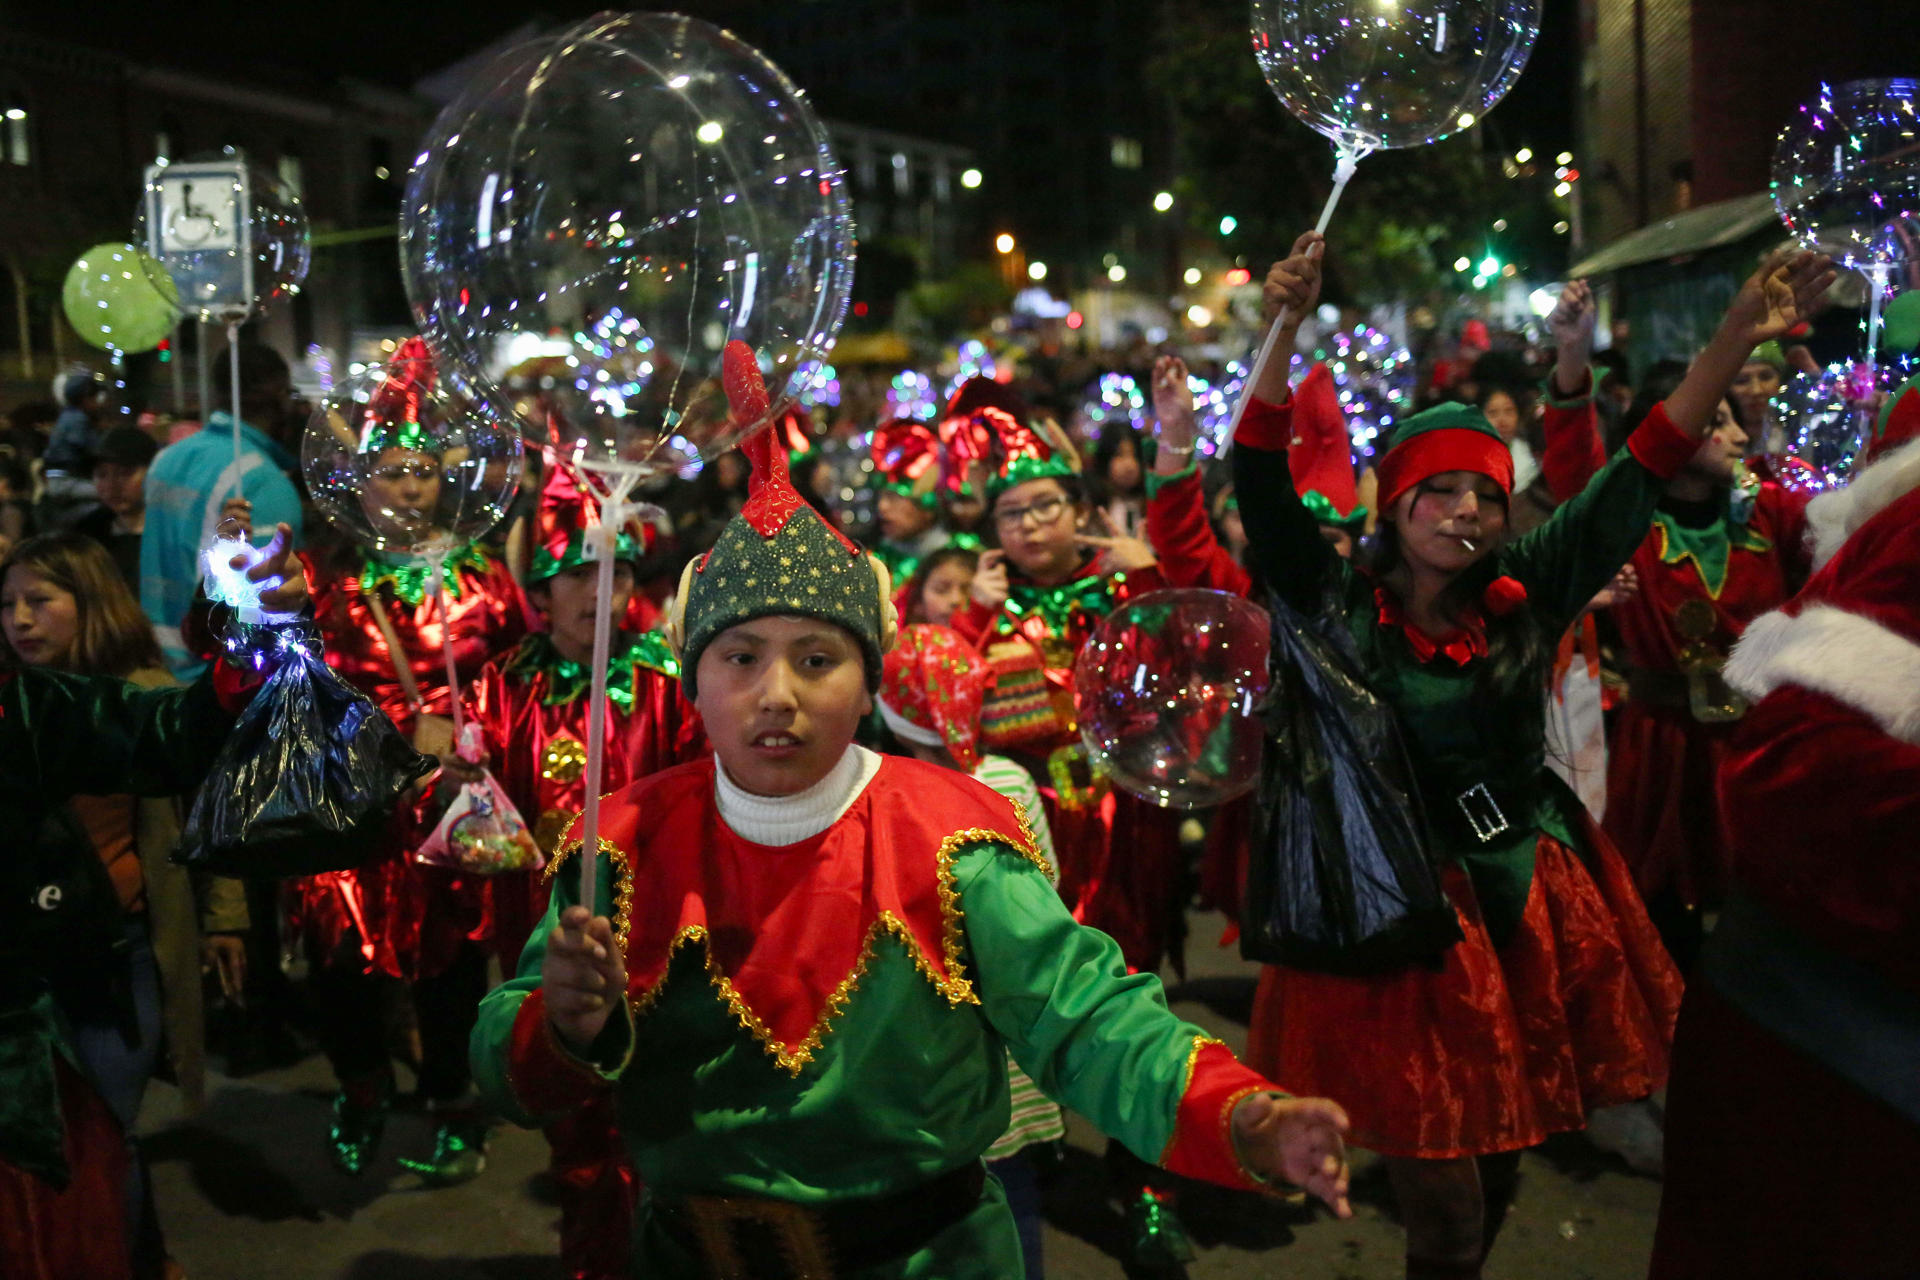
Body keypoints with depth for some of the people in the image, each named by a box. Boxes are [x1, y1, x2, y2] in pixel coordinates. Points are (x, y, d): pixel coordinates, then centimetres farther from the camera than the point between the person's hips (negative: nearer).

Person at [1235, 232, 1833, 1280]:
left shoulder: (1522, 599, 0)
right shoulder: (1340, 603, -6)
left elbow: (1640, 476, -2)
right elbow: (1260, 483, -15)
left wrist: (1733, 342, -8)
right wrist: (1285, 330, -24)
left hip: (1530, 906, 4)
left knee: (1498, 1169, 16)